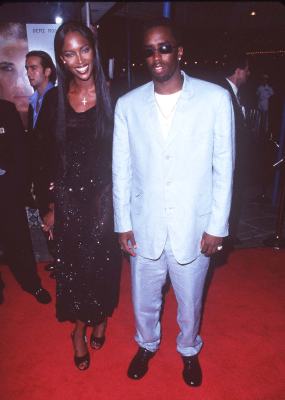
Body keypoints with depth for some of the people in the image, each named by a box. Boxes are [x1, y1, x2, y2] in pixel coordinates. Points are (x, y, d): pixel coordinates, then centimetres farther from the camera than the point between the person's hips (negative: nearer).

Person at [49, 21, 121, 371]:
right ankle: (79, 327, 36)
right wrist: (50, 205, 5)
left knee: (103, 261, 14)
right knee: (72, 264, 12)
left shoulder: (112, 96, -7)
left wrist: (114, 198, -4)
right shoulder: (56, 100, -1)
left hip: (104, 194, -1)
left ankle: (99, 319, 42)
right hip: (69, 197, 2)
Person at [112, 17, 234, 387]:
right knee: (143, 299, 21)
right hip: (144, 227, 2)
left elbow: (223, 167, -5)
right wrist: (123, 224, 2)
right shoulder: (127, 104, -3)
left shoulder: (215, 98, -8)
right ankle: (146, 344, 52)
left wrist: (217, 225, -5)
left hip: (193, 227, -1)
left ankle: (189, 349, 50)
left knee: (190, 300, 20)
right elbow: (121, 170, 1)